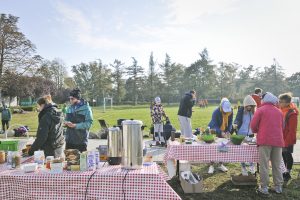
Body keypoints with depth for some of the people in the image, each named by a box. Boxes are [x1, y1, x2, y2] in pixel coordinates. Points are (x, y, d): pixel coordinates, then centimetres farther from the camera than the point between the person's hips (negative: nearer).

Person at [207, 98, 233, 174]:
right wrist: (221, 132, -43)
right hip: (214, 131, -4)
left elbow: (230, 123, -6)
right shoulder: (216, 112, -29)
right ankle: (211, 166, 5)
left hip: (223, 132, 5)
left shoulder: (230, 111, -14)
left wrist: (228, 131, -23)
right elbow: (214, 125, -29)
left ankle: (221, 165, 21)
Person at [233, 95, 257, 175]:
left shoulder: (253, 111, 1)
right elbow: (237, 119, -15)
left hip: (250, 134, 3)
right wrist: (235, 124, -35)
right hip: (241, 134, -3)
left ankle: (252, 165, 30)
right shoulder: (241, 110, -10)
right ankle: (243, 167, 23)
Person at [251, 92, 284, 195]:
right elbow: (282, 127, 21)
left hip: (265, 140, -5)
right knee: (277, 165, 12)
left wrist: (257, 131, 16)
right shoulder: (279, 111, 14)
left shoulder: (260, 110, -1)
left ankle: (264, 187, 4)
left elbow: (253, 125, -4)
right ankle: (278, 187, 20)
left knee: (264, 165, 0)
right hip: (278, 140, 5)